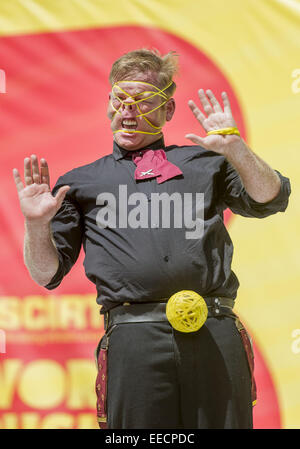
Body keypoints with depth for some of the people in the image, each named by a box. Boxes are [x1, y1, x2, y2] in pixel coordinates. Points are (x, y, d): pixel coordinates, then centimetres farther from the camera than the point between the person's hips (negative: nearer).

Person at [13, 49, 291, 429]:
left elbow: (270, 200, 9)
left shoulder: (203, 162, 22)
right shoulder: (81, 183, 22)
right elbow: (47, 273, 17)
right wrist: (37, 224, -1)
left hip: (216, 339, 0)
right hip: (133, 339, 0)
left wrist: (235, 148, -5)